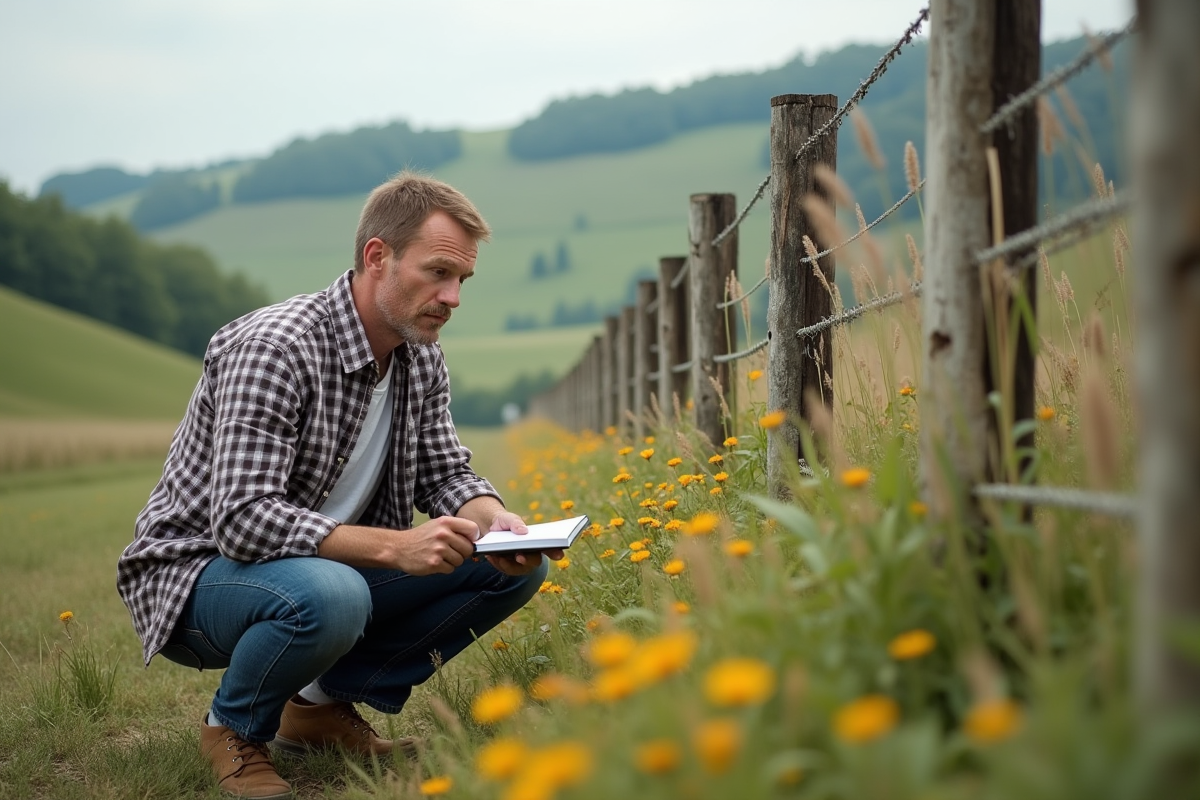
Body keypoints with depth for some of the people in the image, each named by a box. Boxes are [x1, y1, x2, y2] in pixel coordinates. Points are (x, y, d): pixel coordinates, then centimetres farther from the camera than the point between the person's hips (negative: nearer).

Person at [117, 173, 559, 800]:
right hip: (196, 572, -8)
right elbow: (244, 519, -33)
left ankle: (327, 702, 6)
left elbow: (445, 474, 6)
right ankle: (234, 727, -7)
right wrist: (395, 547, -40)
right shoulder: (273, 349, -27)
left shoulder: (421, 359, -1)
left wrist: (495, 522, -18)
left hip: (335, 563, 8)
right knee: (328, 596, -41)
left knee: (513, 567, -6)